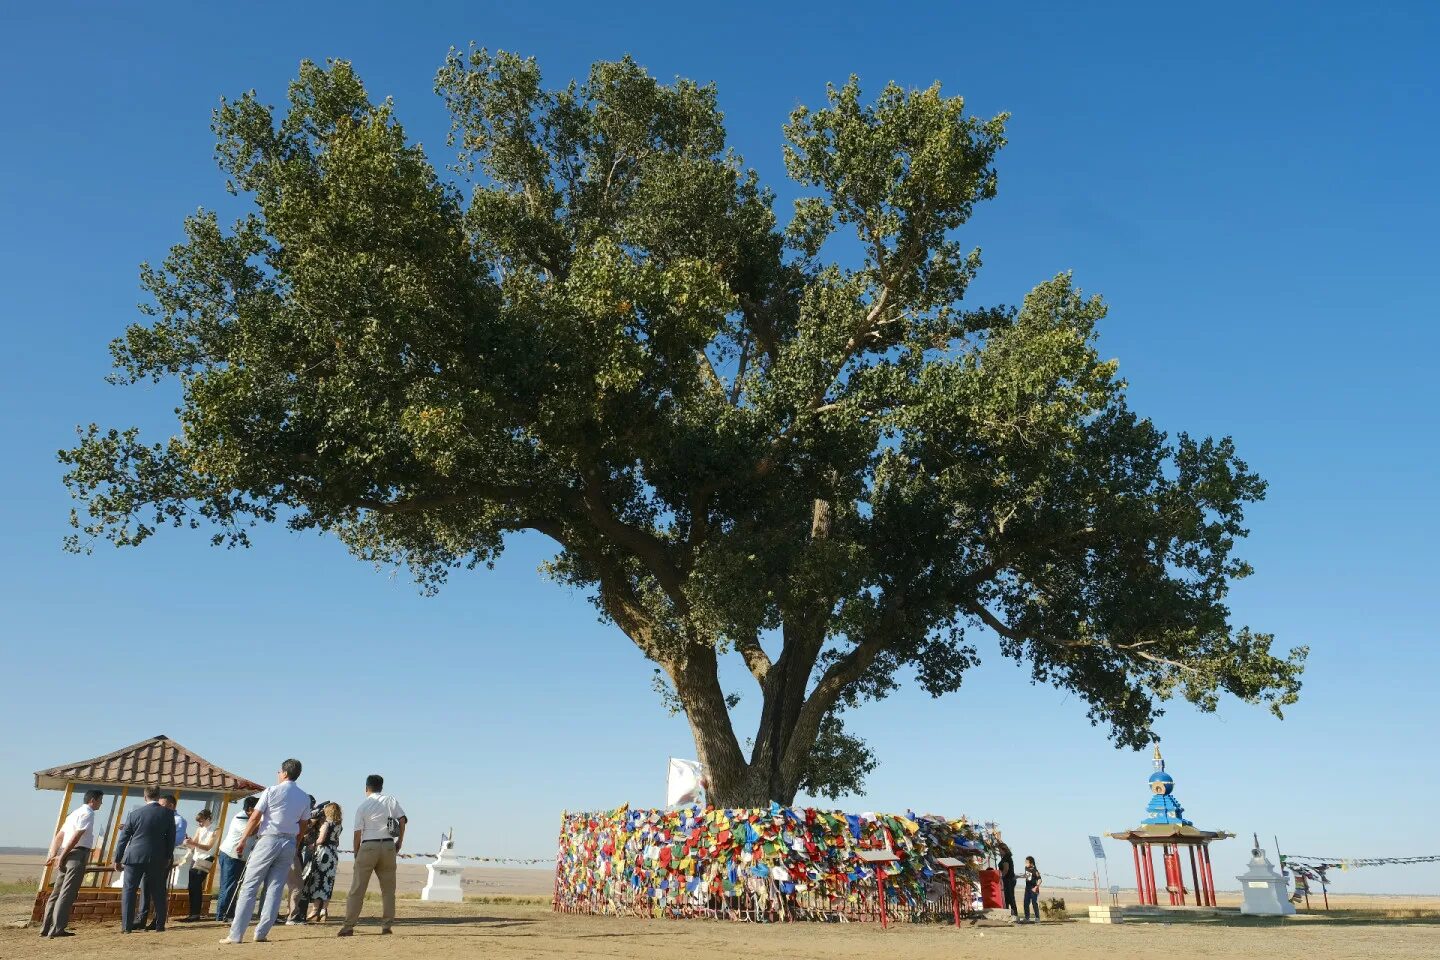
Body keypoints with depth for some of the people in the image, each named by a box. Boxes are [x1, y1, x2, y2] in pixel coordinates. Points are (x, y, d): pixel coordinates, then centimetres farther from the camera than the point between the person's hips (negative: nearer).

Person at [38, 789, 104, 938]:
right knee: (68, 893, -10)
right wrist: (62, 856, -14)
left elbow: (59, 835, 20)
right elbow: (76, 837, -17)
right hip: (78, 854, -10)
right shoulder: (87, 813, -8)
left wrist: (53, 855, 14)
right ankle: (57, 929, -12)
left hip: (67, 855, 10)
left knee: (57, 892, 12)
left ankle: (46, 928, 17)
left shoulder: (75, 813, 22)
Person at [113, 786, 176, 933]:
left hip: (134, 856, -1)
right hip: (157, 858, 1)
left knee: (128, 890, 7)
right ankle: (160, 924, 14)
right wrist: (168, 856, 16)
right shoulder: (168, 814, -1)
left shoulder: (134, 813, -3)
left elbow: (123, 838, 2)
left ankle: (126, 925, 4)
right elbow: (171, 837, 5)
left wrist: (117, 858, 12)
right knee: (158, 892, 10)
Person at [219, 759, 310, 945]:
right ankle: (261, 933, 5)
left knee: (249, 886, 1)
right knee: (275, 888, 7)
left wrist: (243, 839, 6)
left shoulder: (272, 791, -4)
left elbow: (254, 818, -5)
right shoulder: (304, 798, 9)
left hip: (268, 840, -4)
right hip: (289, 844, 4)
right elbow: (301, 825, 12)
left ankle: (236, 934, -1)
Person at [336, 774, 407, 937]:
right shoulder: (391, 801, 8)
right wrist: (399, 842, 11)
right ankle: (387, 925, 7)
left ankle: (348, 926, 2)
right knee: (388, 888, 9)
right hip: (388, 846, 2)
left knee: (357, 889, 3)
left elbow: (358, 832, -1)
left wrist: (356, 854, 8)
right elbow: (402, 820, 1)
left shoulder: (362, 806, 2)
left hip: (368, 846, -2)